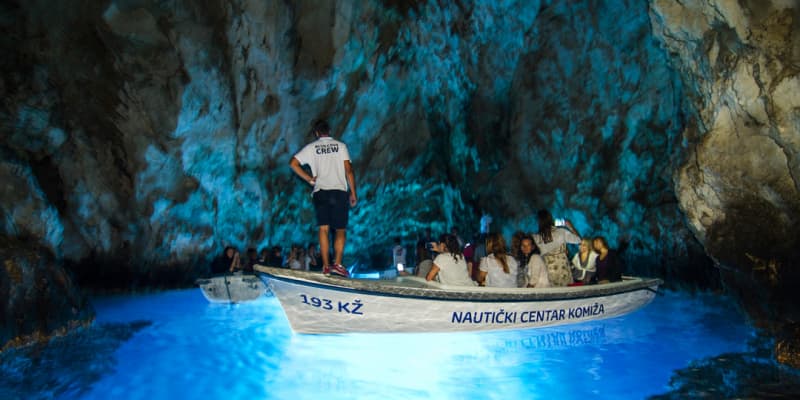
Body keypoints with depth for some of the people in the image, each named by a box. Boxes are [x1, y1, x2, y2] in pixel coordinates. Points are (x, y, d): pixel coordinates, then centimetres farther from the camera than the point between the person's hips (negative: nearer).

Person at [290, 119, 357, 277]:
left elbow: (293, 163, 3)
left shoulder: (311, 147, 10)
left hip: (320, 192, 1)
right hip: (339, 191, -1)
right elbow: (349, 171, 1)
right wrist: (353, 193, 5)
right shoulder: (340, 146, 8)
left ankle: (326, 265, -6)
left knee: (324, 228, 1)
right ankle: (337, 263, -13)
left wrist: (310, 179, 8)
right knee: (340, 230, 2)